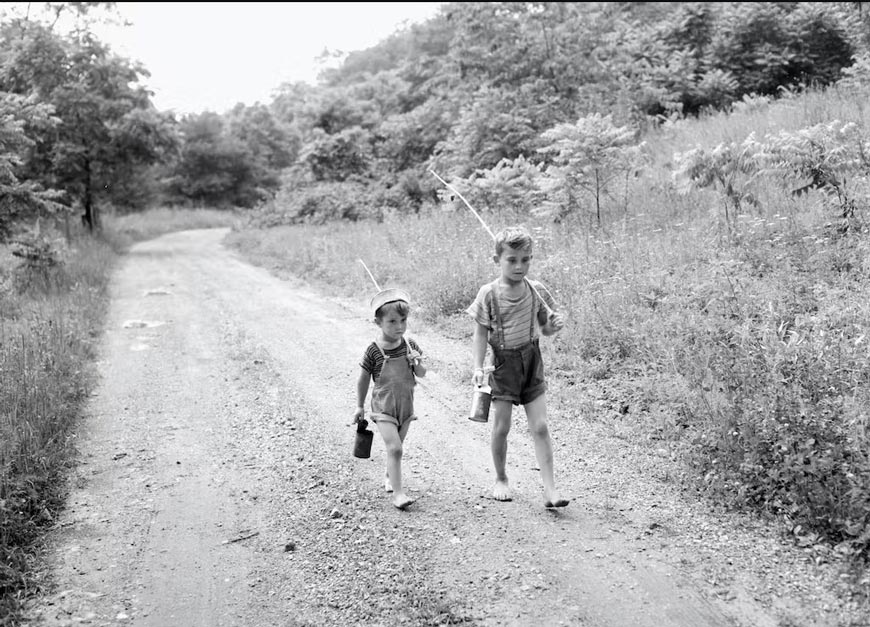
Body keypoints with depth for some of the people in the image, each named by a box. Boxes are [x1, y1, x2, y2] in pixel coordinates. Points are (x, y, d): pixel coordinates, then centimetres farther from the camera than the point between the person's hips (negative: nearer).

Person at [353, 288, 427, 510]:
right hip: (383, 407, -4)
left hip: (406, 406, 4)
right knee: (394, 448, -15)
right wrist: (360, 406, 4)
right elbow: (363, 379, -3)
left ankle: (390, 477, 42)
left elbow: (422, 374, 2)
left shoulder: (410, 345, -5)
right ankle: (397, 493, -12)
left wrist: (417, 363, -20)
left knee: (396, 447, 18)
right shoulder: (374, 351, -15)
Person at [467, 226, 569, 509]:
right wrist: (478, 367, -14)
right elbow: (481, 334, -6)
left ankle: (550, 489, 0)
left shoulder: (536, 290, -1)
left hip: (532, 359, 2)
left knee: (540, 427, -2)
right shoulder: (488, 294, -10)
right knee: (501, 427, 5)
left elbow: (545, 328, 10)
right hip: (504, 362, -2)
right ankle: (501, 480, 27)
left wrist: (556, 322, -13)